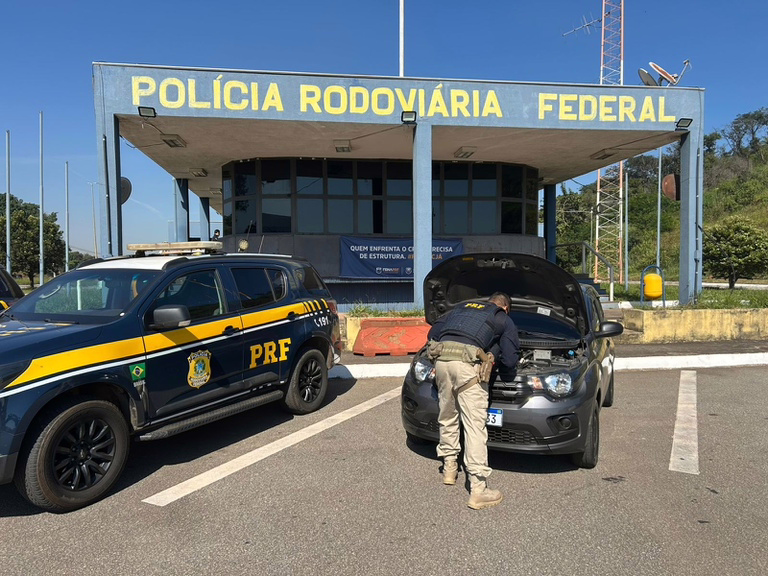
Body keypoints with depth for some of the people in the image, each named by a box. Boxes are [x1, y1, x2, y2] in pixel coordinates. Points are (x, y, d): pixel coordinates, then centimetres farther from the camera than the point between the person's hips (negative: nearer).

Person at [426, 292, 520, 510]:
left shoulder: (462, 307, 32)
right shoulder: (504, 320, 20)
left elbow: (433, 333, 26)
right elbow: (510, 361, 15)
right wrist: (495, 351, 34)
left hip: (441, 359, 5)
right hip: (467, 363, -5)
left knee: (447, 417, 21)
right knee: (475, 425, -2)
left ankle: (449, 468, 35)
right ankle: (478, 490, 0)